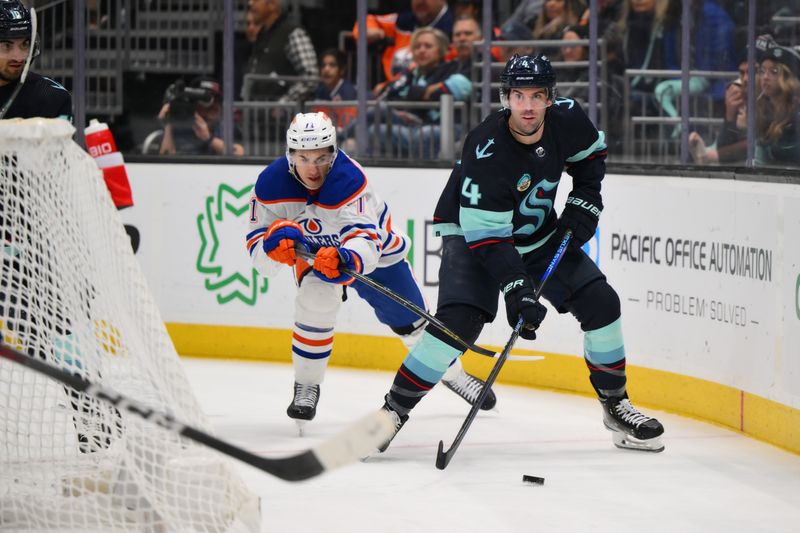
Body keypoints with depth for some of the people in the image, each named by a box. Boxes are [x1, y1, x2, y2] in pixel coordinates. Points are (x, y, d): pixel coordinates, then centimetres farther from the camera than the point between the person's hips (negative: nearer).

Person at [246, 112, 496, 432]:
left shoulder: (348, 179, -41)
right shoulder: (271, 184, -30)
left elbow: (366, 240, -53)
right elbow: (257, 252, -29)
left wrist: (348, 259, -75)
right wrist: (275, 243, -53)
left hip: (371, 241, -1)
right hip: (313, 245, 1)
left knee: (410, 319, 9)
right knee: (317, 298, -28)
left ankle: (452, 373, 37)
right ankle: (306, 387, -10)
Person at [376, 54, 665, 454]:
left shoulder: (566, 119, -16)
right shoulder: (486, 150, -32)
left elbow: (591, 154, 10)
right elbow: (485, 234, -32)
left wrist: (582, 205, -3)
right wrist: (516, 288, -38)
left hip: (538, 234, 6)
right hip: (472, 232, -6)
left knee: (600, 302, -4)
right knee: (458, 322, -24)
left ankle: (615, 404, 14)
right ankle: (394, 409, -12)